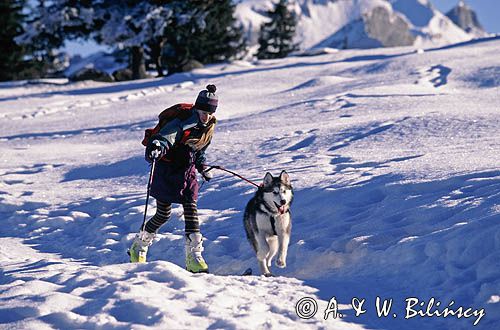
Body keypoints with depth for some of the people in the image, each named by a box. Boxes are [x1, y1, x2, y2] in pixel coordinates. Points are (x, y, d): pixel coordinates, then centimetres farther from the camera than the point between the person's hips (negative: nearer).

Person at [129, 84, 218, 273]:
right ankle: (138, 247, 22)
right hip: (167, 171, -6)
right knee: (164, 214, -1)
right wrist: (156, 149, -58)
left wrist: (202, 167, 12)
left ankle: (194, 258, -9)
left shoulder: (208, 126, 2)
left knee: (191, 210, -8)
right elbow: (164, 138, -38)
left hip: (187, 172, 6)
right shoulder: (183, 123, -22)